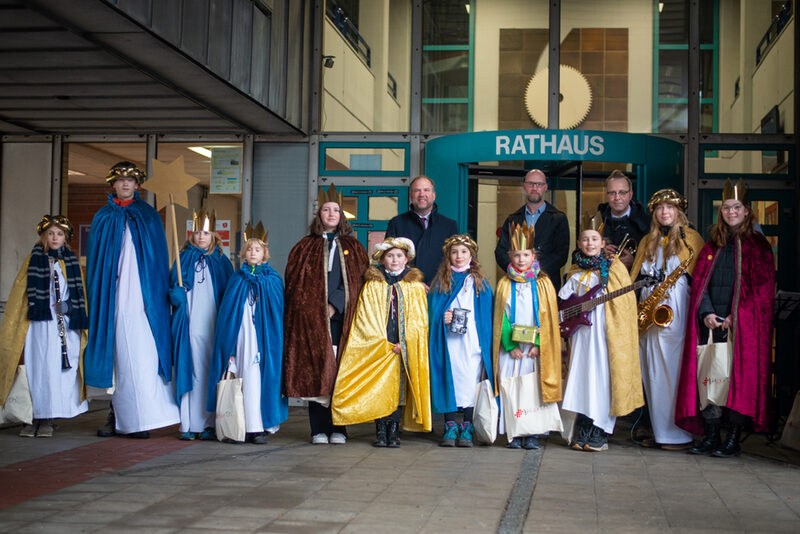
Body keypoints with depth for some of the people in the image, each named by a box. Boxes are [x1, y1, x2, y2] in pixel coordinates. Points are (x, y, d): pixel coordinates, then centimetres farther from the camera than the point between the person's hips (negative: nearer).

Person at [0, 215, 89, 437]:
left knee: (58, 369, -3)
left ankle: (47, 419, 5)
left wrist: (67, 307, 0)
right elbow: (21, 292, 4)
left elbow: (79, 292, 13)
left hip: (66, 325, 1)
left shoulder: (71, 262, 12)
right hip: (39, 324, -1)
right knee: (36, 367, -5)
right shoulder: (34, 260, 7)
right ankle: (33, 417, 3)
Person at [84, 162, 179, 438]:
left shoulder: (149, 217, 10)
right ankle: (118, 416, 9)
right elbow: (94, 263, 13)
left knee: (141, 358, -8)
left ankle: (138, 420, -7)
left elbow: (159, 260, 7)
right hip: (111, 299, 2)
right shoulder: (103, 219, 13)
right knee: (118, 357, 1)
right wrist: (96, 298, 5)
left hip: (142, 299, -1)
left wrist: (159, 296, -1)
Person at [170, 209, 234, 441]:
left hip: (213, 326, 0)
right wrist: (177, 293, -12)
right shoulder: (183, 259, 11)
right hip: (189, 324, 0)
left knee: (212, 373, -2)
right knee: (189, 370, -4)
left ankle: (208, 423, 4)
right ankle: (188, 424, -1)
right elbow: (173, 291, 10)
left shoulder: (222, 262, 10)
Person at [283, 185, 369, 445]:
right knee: (315, 371, -4)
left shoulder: (353, 247, 13)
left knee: (341, 371, -3)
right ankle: (319, 429, 1)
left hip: (342, 318, 0)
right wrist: (316, 309, -7)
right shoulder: (305, 247, 12)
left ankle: (338, 428, 3)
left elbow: (358, 281, 4)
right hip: (313, 319, 0)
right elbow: (295, 282, 6)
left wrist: (335, 306, -8)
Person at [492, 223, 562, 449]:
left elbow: (549, 318, 0)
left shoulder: (543, 284, 4)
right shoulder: (504, 284, 6)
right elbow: (500, 318, 2)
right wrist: (510, 345, -8)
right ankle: (513, 433, 5)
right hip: (510, 347, 1)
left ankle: (532, 433, 4)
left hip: (535, 348, -1)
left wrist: (538, 345, -10)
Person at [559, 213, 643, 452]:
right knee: (583, 376, 1)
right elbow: (562, 299, 18)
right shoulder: (576, 273, 13)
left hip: (608, 333, -3)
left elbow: (627, 301, 1)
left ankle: (599, 433, 4)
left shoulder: (615, 267, 3)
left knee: (604, 377, -4)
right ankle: (582, 432, 8)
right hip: (583, 332, 3)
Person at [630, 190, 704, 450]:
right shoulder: (647, 242, 18)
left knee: (674, 371, -8)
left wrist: (679, 278, -15)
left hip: (675, 311, -5)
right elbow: (635, 277, 17)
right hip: (648, 313, 5)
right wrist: (638, 310, 4)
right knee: (652, 374, 5)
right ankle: (659, 431, 11)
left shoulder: (691, 238, 3)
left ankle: (681, 434, -3)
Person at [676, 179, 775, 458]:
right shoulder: (713, 246, 16)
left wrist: (735, 317, -12)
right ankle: (710, 437, 7)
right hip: (712, 322, 4)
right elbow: (700, 282, 11)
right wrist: (706, 313, -5)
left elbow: (761, 287, -4)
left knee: (739, 377, -5)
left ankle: (733, 440, 1)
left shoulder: (757, 245, 3)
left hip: (743, 323, -4)